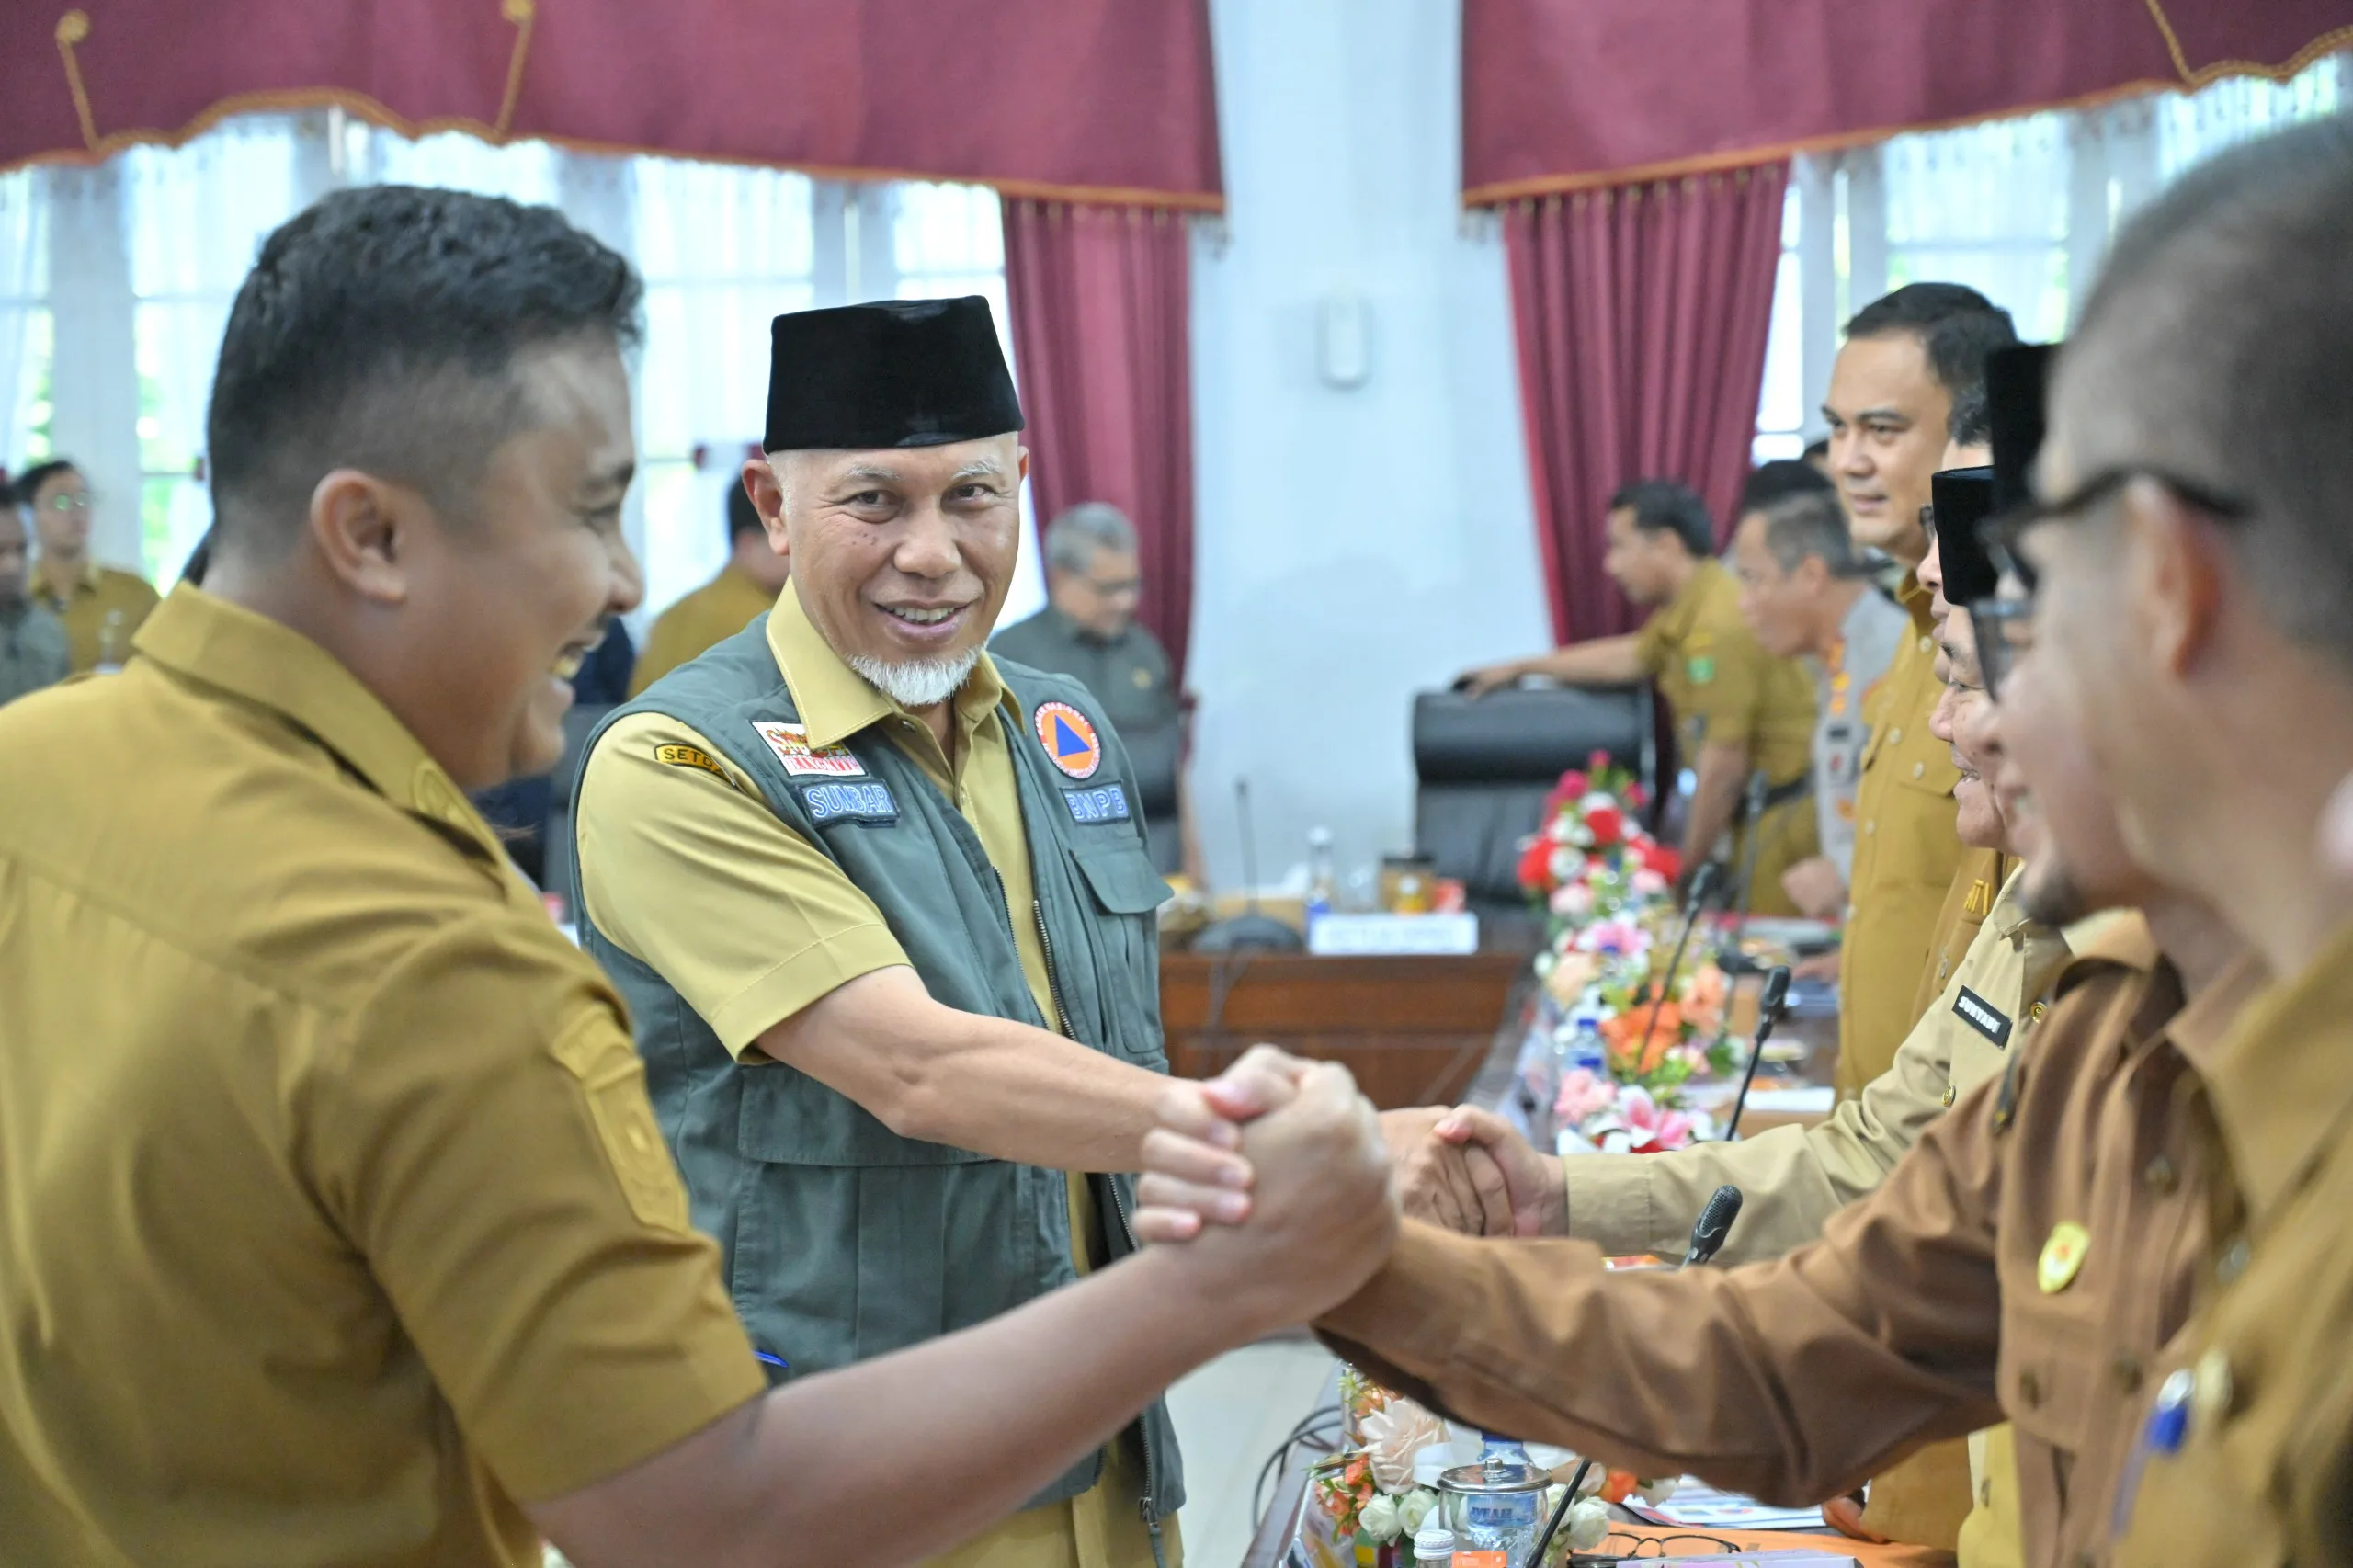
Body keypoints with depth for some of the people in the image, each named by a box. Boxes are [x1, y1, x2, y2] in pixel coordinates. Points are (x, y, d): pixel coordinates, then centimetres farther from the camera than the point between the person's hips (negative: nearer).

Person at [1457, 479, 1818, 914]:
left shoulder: (1717, 626, -21)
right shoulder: (1692, 604, 11)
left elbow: (1722, 765, -21)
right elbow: (1632, 655, 32)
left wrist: (1688, 866, -11)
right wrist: (1520, 667, 40)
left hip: (1783, 809, -10)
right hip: (1762, 807, 10)